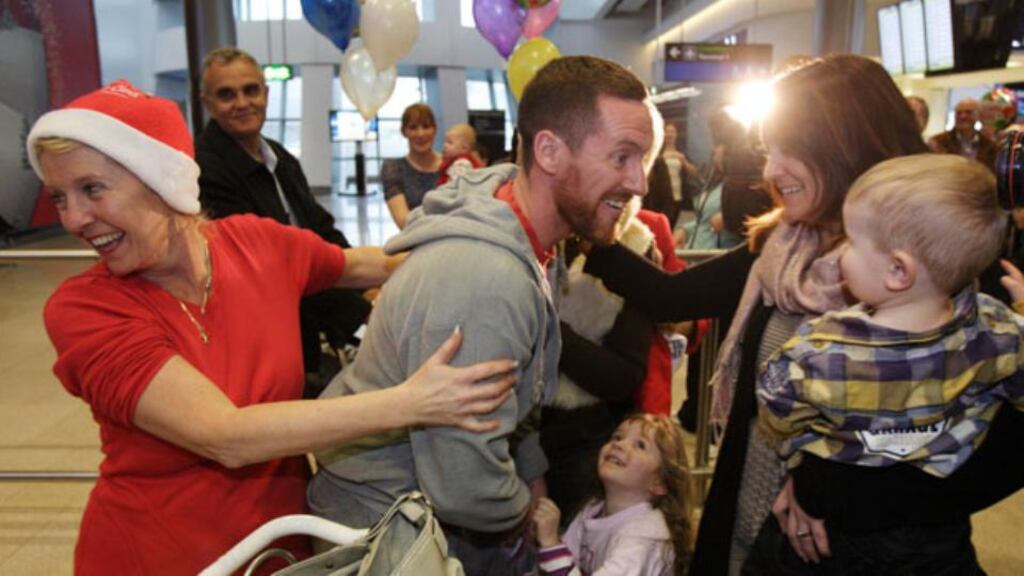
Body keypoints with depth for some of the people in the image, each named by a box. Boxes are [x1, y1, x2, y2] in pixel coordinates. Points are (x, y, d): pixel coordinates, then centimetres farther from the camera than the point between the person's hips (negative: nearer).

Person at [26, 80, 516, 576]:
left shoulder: (258, 242, -10)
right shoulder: (79, 308, -20)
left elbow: (359, 265, 9)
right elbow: (225, 437, -31)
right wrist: (410, 404, -37)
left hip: (283, 534, 3)